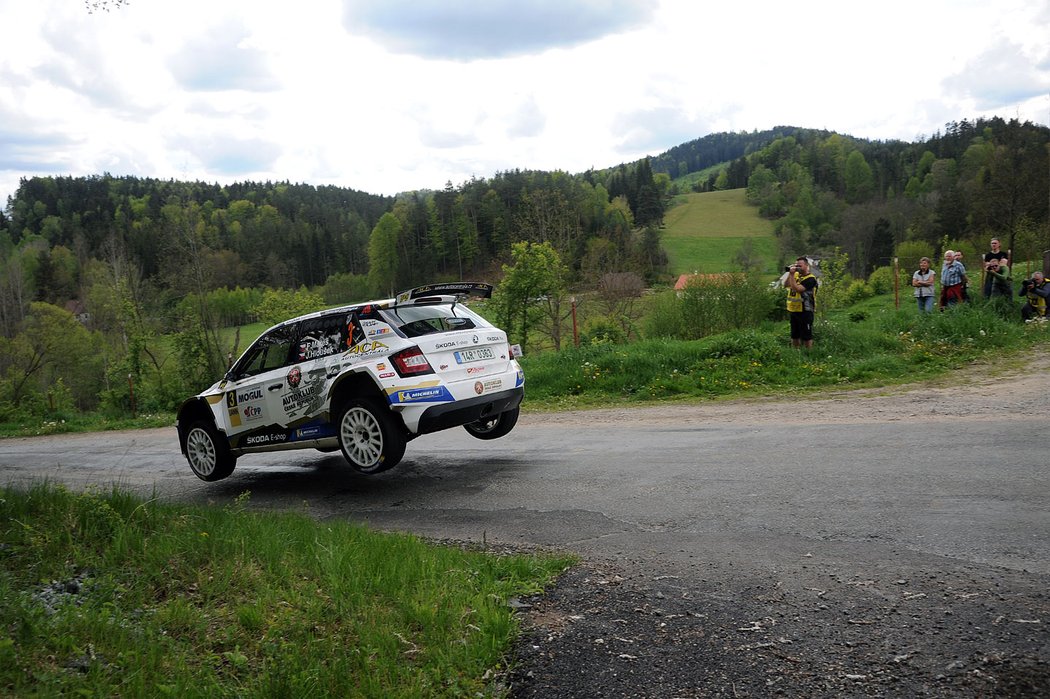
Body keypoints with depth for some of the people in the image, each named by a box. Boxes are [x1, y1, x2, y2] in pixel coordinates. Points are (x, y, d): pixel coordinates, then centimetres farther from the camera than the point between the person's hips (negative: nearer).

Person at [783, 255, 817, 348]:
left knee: (806, 336, 0)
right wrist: (790, 274, -8)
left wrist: (792, 275, -20)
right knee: (794, 336, 17)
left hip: (805, 312, -8)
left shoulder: (810, 279, -14)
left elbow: (797, 289, -24)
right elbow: (786, 285, 2)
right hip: (793, 310, 8)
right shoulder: (796, 275, 9)